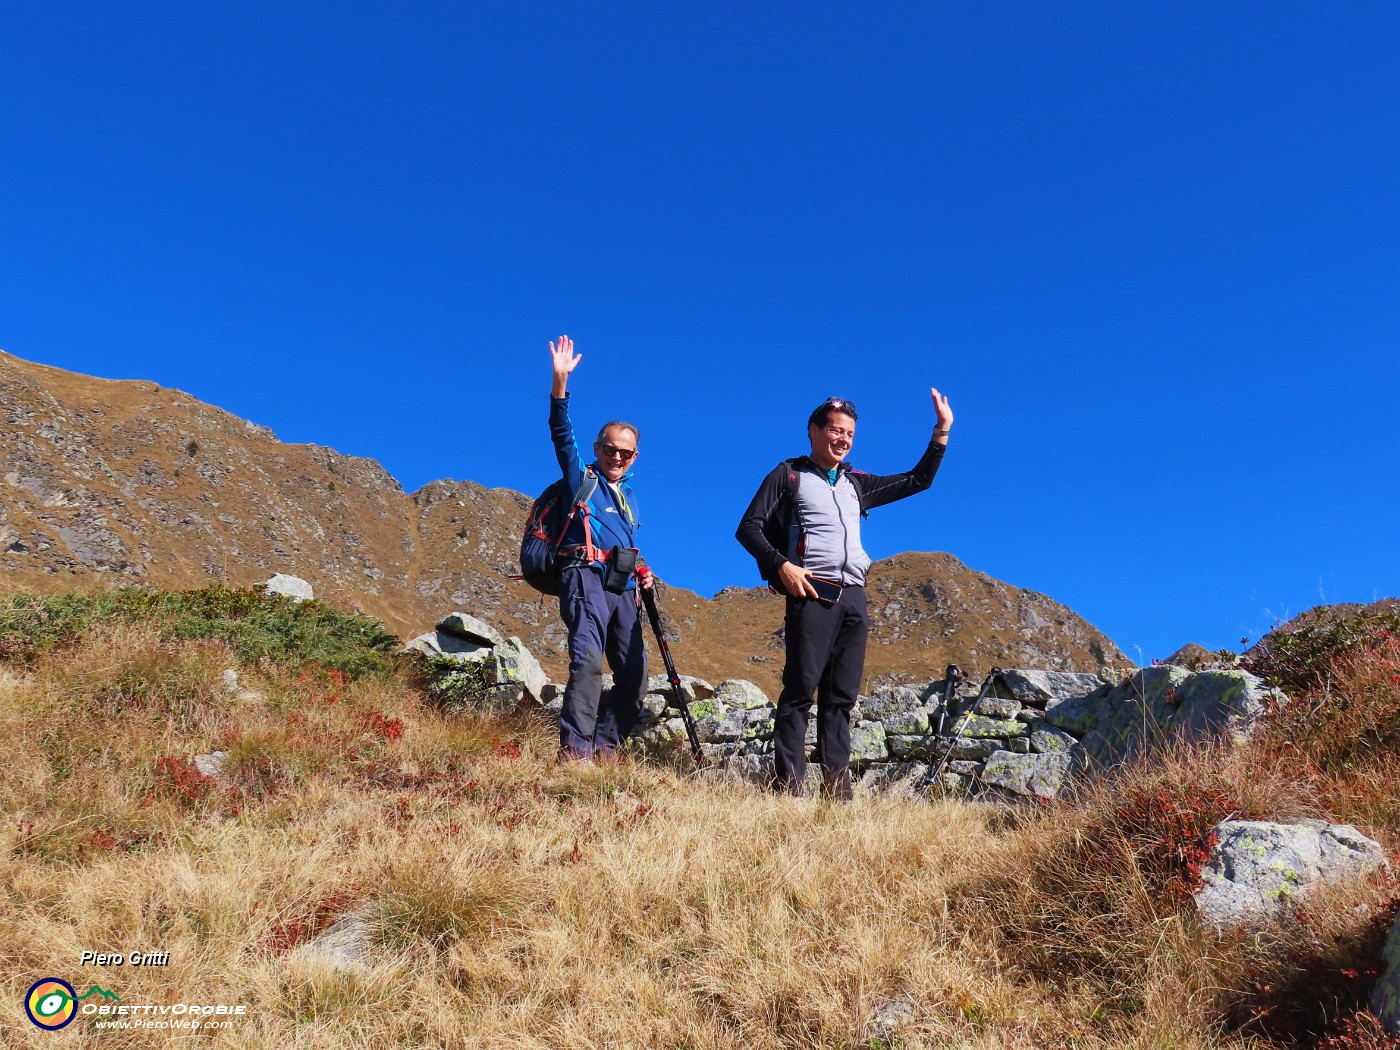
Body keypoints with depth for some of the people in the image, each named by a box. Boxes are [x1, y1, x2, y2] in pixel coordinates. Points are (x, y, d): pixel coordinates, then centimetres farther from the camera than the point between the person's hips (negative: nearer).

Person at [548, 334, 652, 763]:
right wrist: (560, 382, -16)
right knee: (588, 658, -26)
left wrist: (642, 574, 13)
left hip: (623, 587, 7)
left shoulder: (629, 498, 28)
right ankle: (574, 750, -29)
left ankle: (604, 750, 7)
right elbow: (562, 434, -4)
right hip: (585, 575, -7)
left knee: (634, 675, 0)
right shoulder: (581, 478, 11)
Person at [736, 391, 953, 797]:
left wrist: (941, 432, 22)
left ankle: (837, 785, 6)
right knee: (800, 690, -9)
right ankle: (789, 783, -7)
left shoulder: (857, 483, 24)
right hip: (812, 595, -5)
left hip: (854, 598, 5)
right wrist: (782, 565, -12)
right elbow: (748, 528, 2)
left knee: (842, 696, 4)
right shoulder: (789, 475, 10)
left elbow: (917, 482, 30)